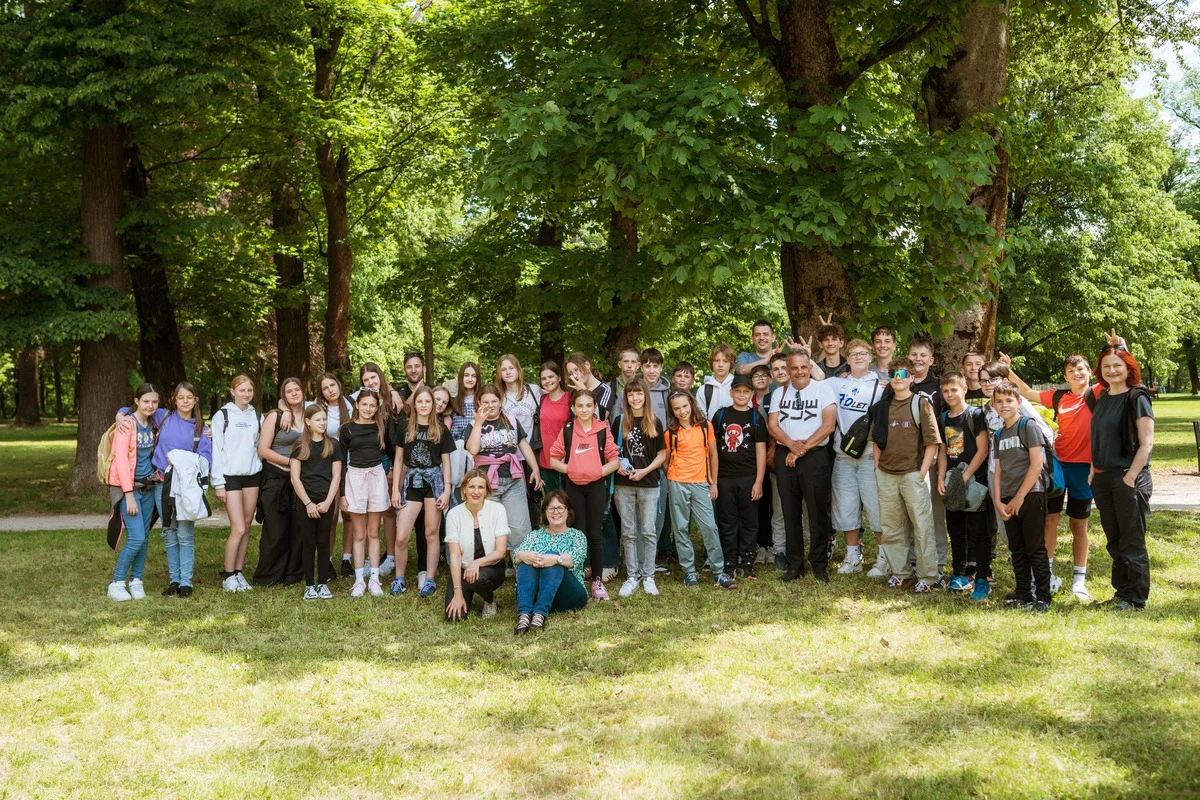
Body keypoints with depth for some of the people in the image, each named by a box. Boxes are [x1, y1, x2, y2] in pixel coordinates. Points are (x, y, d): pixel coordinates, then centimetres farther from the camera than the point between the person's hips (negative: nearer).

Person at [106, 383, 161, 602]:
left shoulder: (153, 425, 9)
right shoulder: (127, 425, -11)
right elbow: (121, 460, -15)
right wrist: (129, 495, -18)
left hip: (148, 487, 6)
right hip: (128, 487, -6)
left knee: (145, 537, 6)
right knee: (136, 538, -12)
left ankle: (136, 581, 17)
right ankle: (116, 584, 0)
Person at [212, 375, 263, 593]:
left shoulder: (257, 416, 11)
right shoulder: (222, 416, -2)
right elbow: (216, 450, -4)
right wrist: (218, 483, -8)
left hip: (253, 475, 5)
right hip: (231, 476, -4)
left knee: (246, 527, 6)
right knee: (238, 529, -10)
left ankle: (239, 572, 15)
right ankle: (228, 576, 3)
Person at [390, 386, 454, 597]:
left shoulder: (440, 429, 4)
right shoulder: (404, 426, 4)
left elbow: (446, 462, 5)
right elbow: (399, 459, 7)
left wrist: (447, 491, -2)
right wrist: (395, 489, 2)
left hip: (434, 482, 0)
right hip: (411, 482, 1)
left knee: (432, 533, 5)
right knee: (401, 537, -4)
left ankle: (429, 580, 14)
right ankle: (399, 579, 12)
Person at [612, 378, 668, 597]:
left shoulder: (655, 422, 3)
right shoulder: (619, 421, 5)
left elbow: (662, 454, 3)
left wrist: (645, 471, -10)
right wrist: (617, 465, -8)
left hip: (648, 483, -1)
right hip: (624, 484, 1)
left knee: (649, 531, 1)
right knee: (628, 532, 5)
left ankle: (648, 576, 11)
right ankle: (632, 576, 13)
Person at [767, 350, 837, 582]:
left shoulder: (823, 389, 0)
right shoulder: (779, 393, 13)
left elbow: (829, 425, -9)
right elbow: (772, 424, 4)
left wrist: (803, 447, -12)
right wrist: (791, 443, -14)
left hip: (815, 456, -4)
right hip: (785, 456, 4)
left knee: (817, 512, -2)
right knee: (790, 512, 6)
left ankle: (819, 564, 8)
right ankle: (794, 564, 14)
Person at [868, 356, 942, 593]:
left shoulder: (921, 404, -3)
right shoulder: (881, 407, 10)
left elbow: (932, 442, -5)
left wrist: (922, 473, -10)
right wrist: (877, 469, 8)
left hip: (913, 474, -5)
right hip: (886, 475, 5)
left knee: (922, 526, -3)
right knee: (890, 527, 11)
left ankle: (929, 576, 3)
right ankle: (900, 572, 22)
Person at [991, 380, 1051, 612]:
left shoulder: (1029, 427, -6)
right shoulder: (999, 435, 15)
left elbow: (1036, 464, -12)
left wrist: (1019, 497, -12)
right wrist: (998, 501, 2)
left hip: (1030, 495, -7)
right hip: (1009, 501, 7)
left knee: (1035, 549, -4)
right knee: (1017, 550, 11)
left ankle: (1043, 597, 1)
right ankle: (1022, 596, 18)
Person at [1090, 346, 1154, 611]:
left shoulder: (1137, 398, -9)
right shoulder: (1103, 398, 11)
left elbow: (1147, 443, -14)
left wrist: (1131, 476, -18)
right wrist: (1093, 471, 12)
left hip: (1128, 478, -7)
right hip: (1103, 478, 7)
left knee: (1132, 541, 0)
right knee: (1114, 541, 13)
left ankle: (1135, 599, 7)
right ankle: (1122, 592, 22)